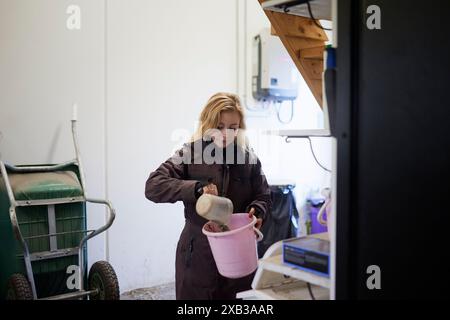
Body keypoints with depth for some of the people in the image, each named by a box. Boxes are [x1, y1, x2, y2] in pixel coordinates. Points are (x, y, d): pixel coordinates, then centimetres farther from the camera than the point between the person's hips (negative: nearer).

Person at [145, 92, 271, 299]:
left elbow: (263, 196, 11)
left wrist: (256, 211, -13)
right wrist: (196, 188, -25)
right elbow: (153, 186, -12)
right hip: (197, 253, -2)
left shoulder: (248, 158, 2)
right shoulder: (191, 154, -4)